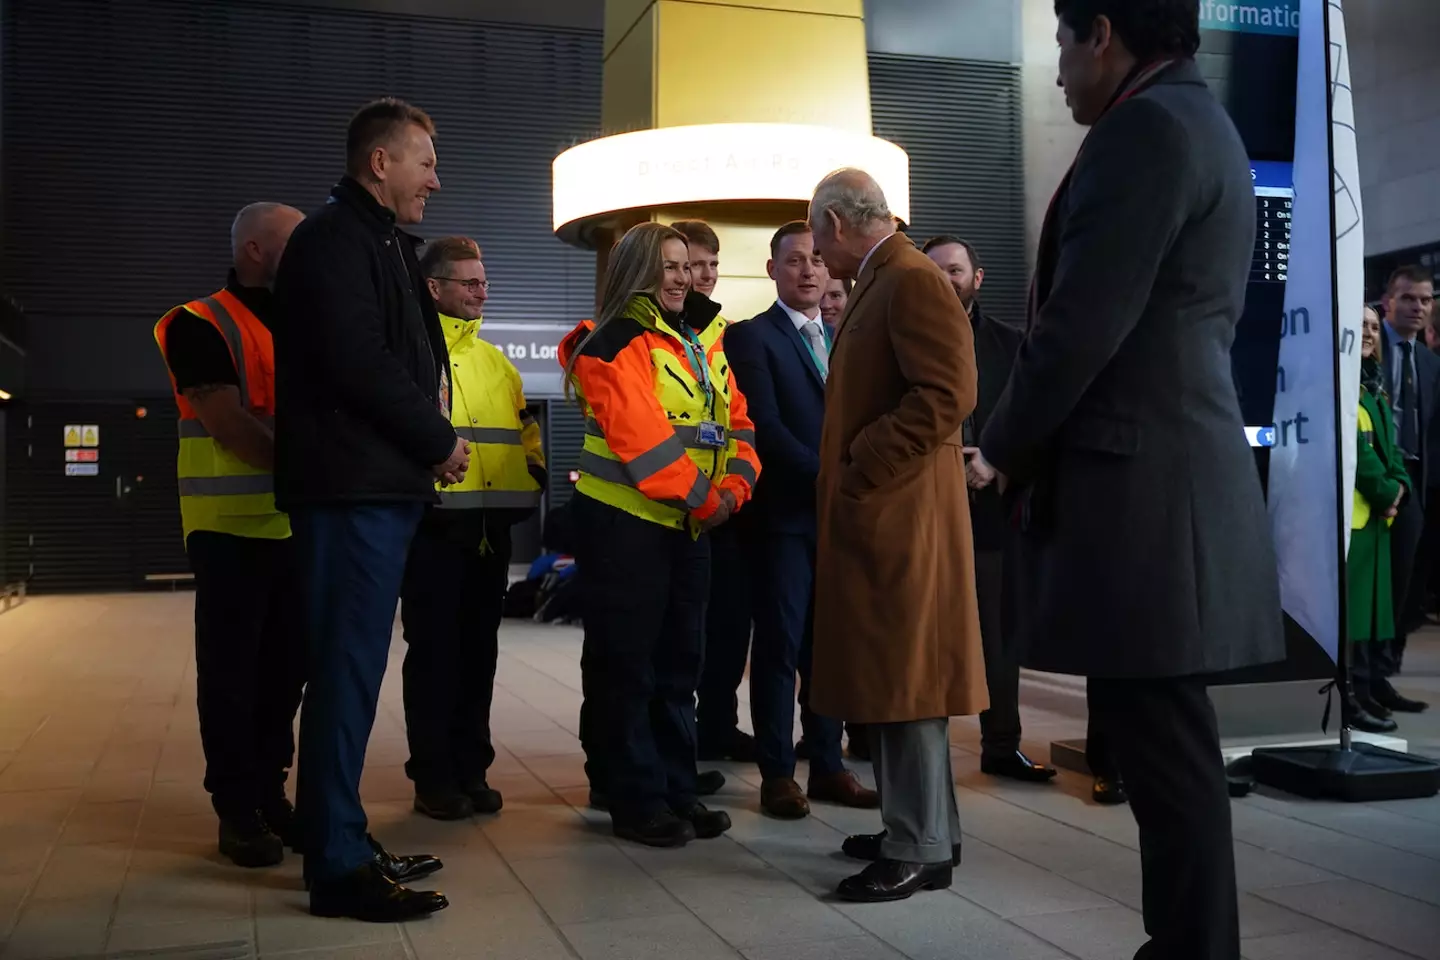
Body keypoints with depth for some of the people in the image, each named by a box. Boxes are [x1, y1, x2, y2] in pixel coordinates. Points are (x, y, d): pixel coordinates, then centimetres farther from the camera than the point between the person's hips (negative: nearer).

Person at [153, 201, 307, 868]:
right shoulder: (200, 325, -5)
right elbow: (229, 426, -16)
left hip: (299, 525, 6)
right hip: (232, 527, -6)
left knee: (285, 669, 10)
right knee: (232, 673, 1)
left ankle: (271, 793, 21)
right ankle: (237, 809, 10)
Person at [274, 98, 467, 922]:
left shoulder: (380, 241, 22)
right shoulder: (336, 239, -9)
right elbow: (359, 364, -19)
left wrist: (432, 438, 6)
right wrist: (440, 441, -9)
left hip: (383, 484, 10)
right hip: (355, 485, -10)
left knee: (353, 667, 12)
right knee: (349, 667, -7)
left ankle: (343, 842, 21)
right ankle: (338, 866, 0)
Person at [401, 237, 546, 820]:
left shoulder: (495, 361, 19)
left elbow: (526, 431, 25)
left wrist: (533, 478, 10)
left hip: (492, 526, 6)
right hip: (433, 524, -6)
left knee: (479, 651, 10)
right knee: (434, 652, 0)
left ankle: (471, 770, 20)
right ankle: (432, 777, 10)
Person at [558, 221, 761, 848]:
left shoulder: (705, 340, 13)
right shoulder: (615, 345, -10)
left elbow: (735, 419, 7)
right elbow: (642, 438, -19)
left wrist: (734, 485, -10)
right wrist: (702, 497, -18)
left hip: (688, 524, 8)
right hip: (624, 521, -7)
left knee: (679, 662, 13)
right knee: (625, 666, 1)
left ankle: (677, 791, 24)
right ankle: (635, 801, 11)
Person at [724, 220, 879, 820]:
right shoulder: (750, 337, -1)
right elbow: (766, 426, -11)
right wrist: (826, 477, -16)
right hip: (783, 514, -5)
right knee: (779, 645, 0)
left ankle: (827, 765, 17)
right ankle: (777, 772, 8)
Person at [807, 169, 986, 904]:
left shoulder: (912, 279, -13)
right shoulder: (878, 285, 18)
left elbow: (948, 395, -23)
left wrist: (861, 473, -19)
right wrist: (845, 475, 15)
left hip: (898, 512, -10)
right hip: (875, 512, 10)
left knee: (905, 678, -4)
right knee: (891, 677, 15)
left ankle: (922, 849, 6)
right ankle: (917, 827, 26)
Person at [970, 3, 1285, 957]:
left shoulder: (1144, 128, -11)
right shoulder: (1201, 126, 21)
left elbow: (1083, 325, -17)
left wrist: (1005, 445, -1)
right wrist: (1029, 445, 19)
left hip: (1138, 489, -10)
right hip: (1175, 476, 10)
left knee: (1164, 751, -4)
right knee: (1166, 746, 14)